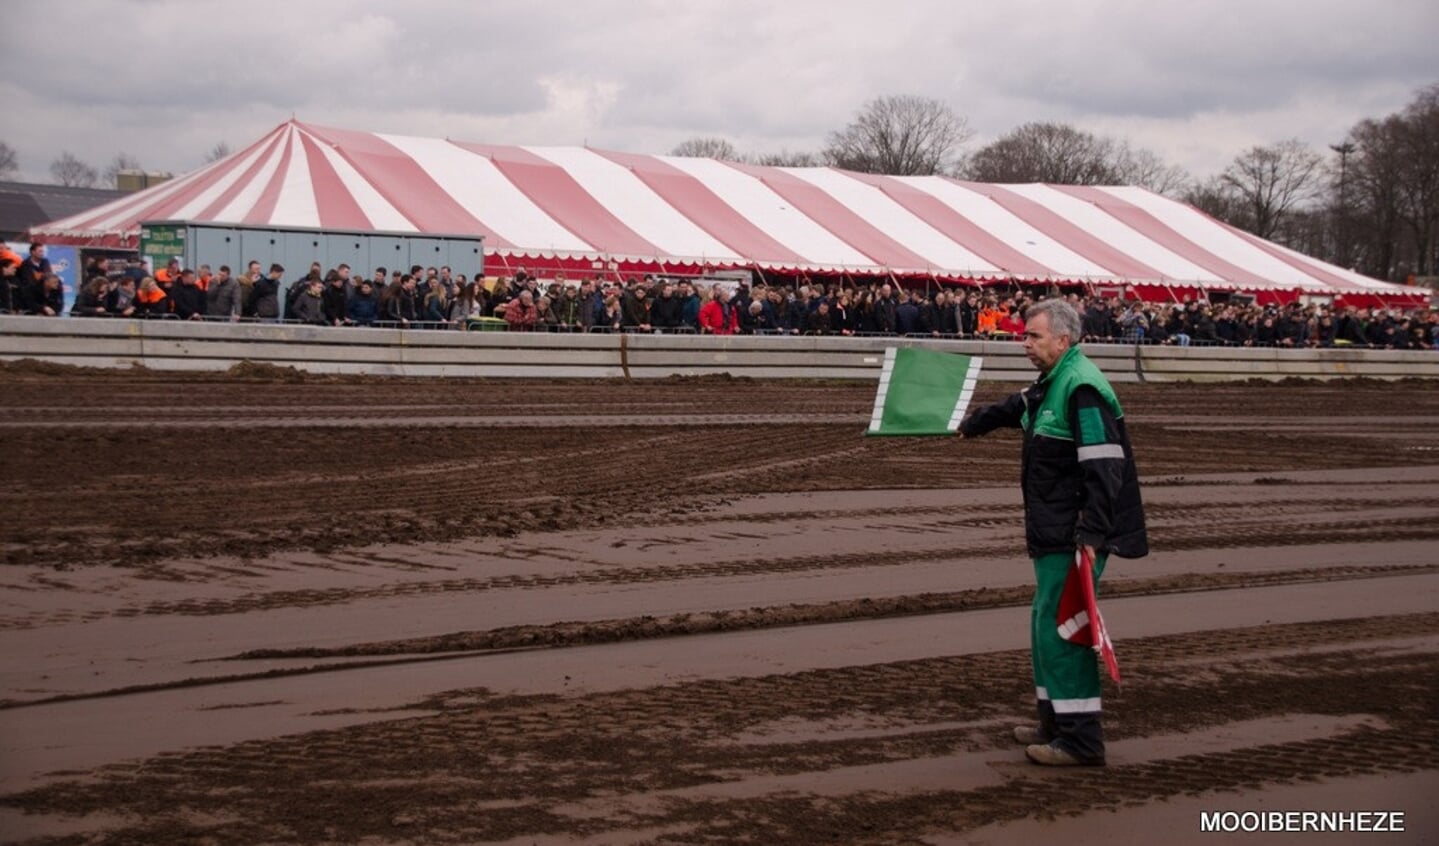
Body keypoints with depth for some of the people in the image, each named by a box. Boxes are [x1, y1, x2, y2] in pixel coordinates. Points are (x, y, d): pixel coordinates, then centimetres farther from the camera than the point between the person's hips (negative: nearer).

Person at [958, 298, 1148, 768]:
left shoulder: (1082, 389, -19)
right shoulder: (1052, 383, 14)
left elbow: (1103, 466, -26)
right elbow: (1016, 408, 36)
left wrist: (1091, 534, -30)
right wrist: (970, 425, 50)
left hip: (1075, 535, -11)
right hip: (1055, 533, 11)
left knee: (1059, 626, -10)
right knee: (1047, 623, 18)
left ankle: (1081, 738, -6)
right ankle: (1057, 721, 29)